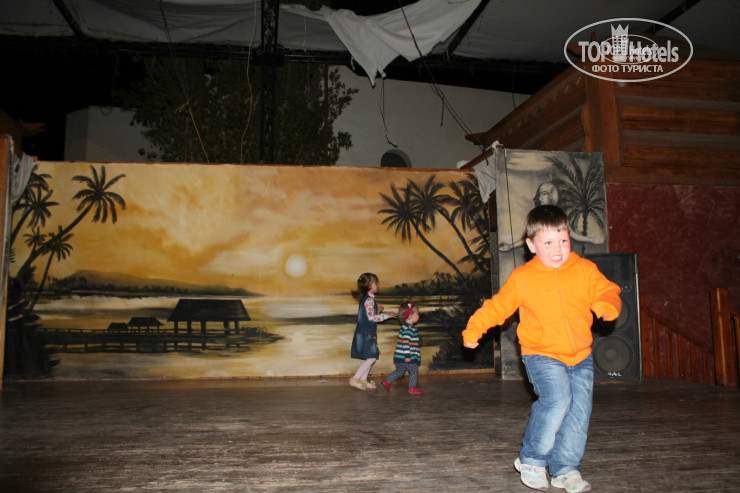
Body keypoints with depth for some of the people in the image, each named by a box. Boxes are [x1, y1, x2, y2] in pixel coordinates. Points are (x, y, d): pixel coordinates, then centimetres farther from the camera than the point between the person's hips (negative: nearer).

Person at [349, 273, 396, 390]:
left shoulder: (365, 299, 15)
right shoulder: (369, 300, -16)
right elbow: (372, 317, -21)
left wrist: (377, 310, 9)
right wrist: (387, 315, -14)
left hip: (366, 333, 10)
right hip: (366, 333, -10)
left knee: (371, 358, 13)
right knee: (371, 358, -8)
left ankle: (363, 380, 19)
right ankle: (355, 379, -4)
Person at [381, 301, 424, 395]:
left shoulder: (405, 327, 14)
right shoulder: (408, 329, -19)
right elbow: (405, 342, -25)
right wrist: (408, 355, -25)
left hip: (400, 357, 10)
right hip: (408, 358, -10)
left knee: (399, 371, 18)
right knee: (414, 371, 5)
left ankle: (387, 382, 17)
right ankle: (412, 388, 12)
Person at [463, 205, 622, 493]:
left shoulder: (585, 269, 3)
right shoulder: (522, 278, -3)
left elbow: (608, 292, 3)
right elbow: (497, 306, 5)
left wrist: (607, 305, -20)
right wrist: (474, 327, -3)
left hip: (581, 356, 4)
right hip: (542, 354, -3)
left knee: (579, 410, -2)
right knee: (557, 398, -23)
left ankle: (565, 469, 17)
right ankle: (531, 460, -3)